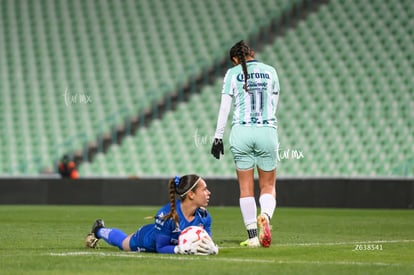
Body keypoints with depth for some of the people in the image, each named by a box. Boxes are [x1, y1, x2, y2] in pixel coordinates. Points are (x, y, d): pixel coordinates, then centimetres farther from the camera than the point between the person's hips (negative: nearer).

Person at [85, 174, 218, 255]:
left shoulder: (204, 216, -32)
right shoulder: (167, 214, -47)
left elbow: (206, 242, -22)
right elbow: (161, 248, -40)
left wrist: (211, 247, -48)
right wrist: (184, 249, -56)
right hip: (147, 239, -4)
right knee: (121, 241, 29)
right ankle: (99, 230, 63)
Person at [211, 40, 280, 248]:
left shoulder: (232, 73, 3)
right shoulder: (270, 71, 9)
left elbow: (224, 108, 0)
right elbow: (273, 105, 13)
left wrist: (218, 137, 5)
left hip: (241, 131, -1)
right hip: (267, 131, 1)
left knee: (246, 188, 7)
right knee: (268, 186, 9)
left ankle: (252, 236, 3)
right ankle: (265, 217, -22)